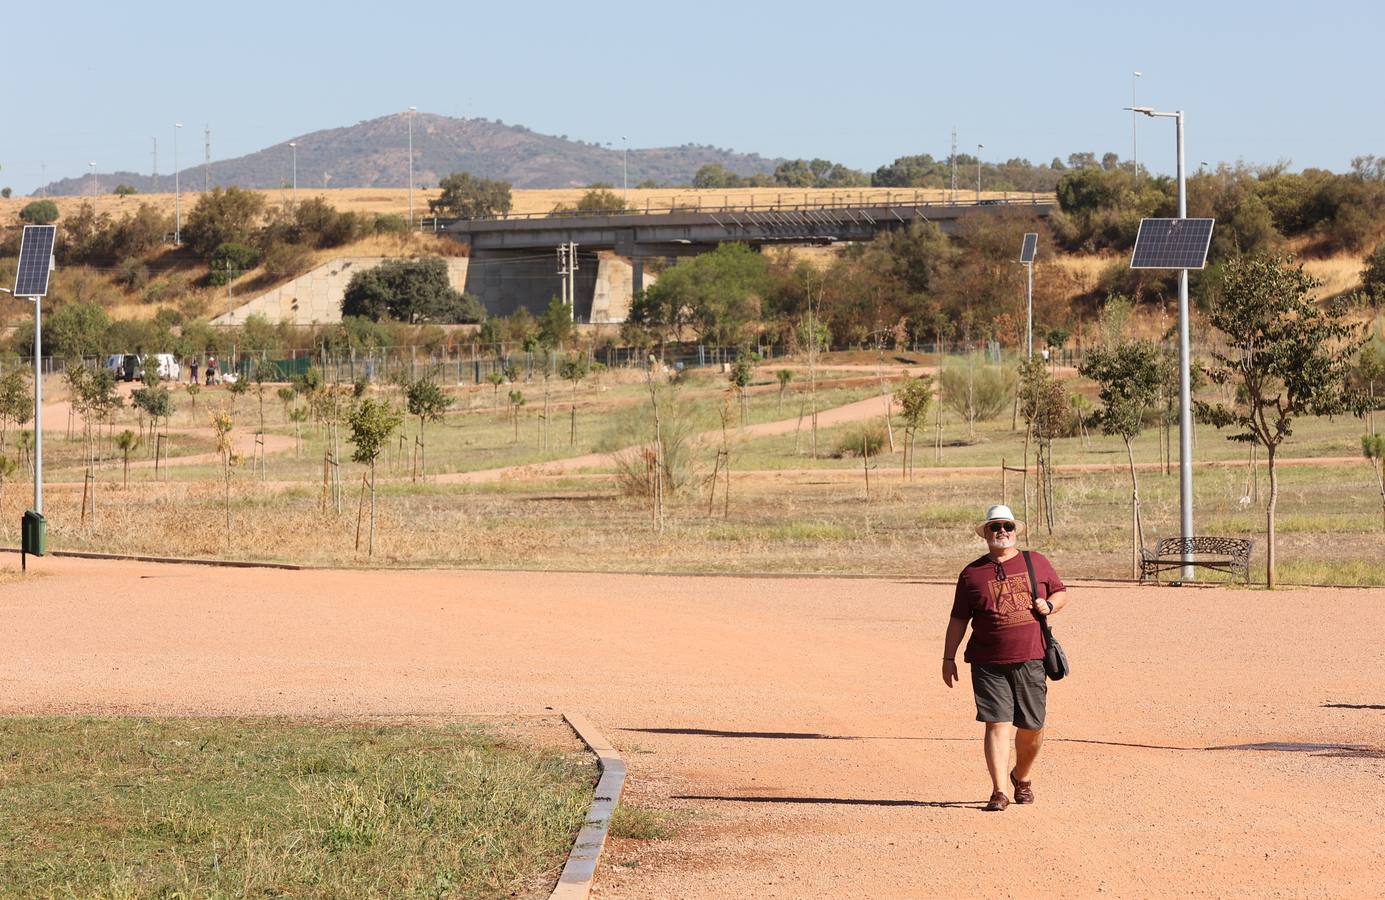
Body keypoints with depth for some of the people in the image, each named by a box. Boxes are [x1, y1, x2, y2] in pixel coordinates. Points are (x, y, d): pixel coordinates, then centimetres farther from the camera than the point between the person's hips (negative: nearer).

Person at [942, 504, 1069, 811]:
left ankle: (1022, 776, 33)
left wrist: (1049, 605, -4)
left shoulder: (1037, 563, 10)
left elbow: (1061, 593, 19)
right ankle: (999, 791, -10)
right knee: (998, 724, -9)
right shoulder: (972, 573, 7)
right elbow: (958, 619, 10)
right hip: (988, 664, -1)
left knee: (1032, 727, 7)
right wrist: (948, 658, 6)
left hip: (1030, 661, 1)